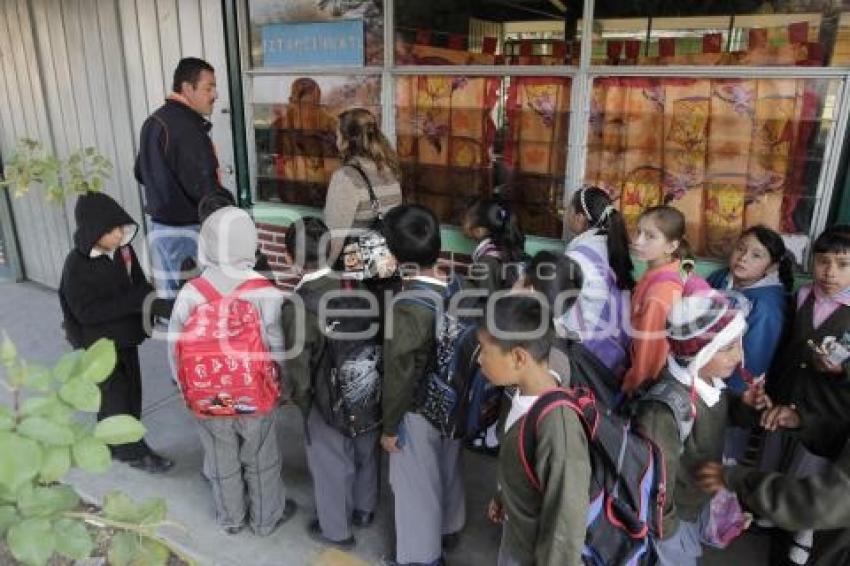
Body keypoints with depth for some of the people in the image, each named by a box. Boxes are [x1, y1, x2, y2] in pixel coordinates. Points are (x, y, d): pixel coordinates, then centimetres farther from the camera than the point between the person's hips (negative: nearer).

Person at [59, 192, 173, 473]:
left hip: (125, 337, 6)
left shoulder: (124, 251, -7)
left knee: (131, 394, 17)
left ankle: (121, 445, 38)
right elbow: (86, 312, -24)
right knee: (114, 398, 6)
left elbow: (140, 285, 5)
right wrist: (135, 301, -30)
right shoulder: (77, 265, -22)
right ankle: (133, 451, 24)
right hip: (97, 344, -6)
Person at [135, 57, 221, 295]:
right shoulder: (187, 128, -20)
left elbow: (141, 172, 20)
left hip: (160, 226, 9)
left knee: (169, 299, 16)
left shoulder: (154, 121, 11)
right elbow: (202, 187, -24)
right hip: (186, 231, -9)